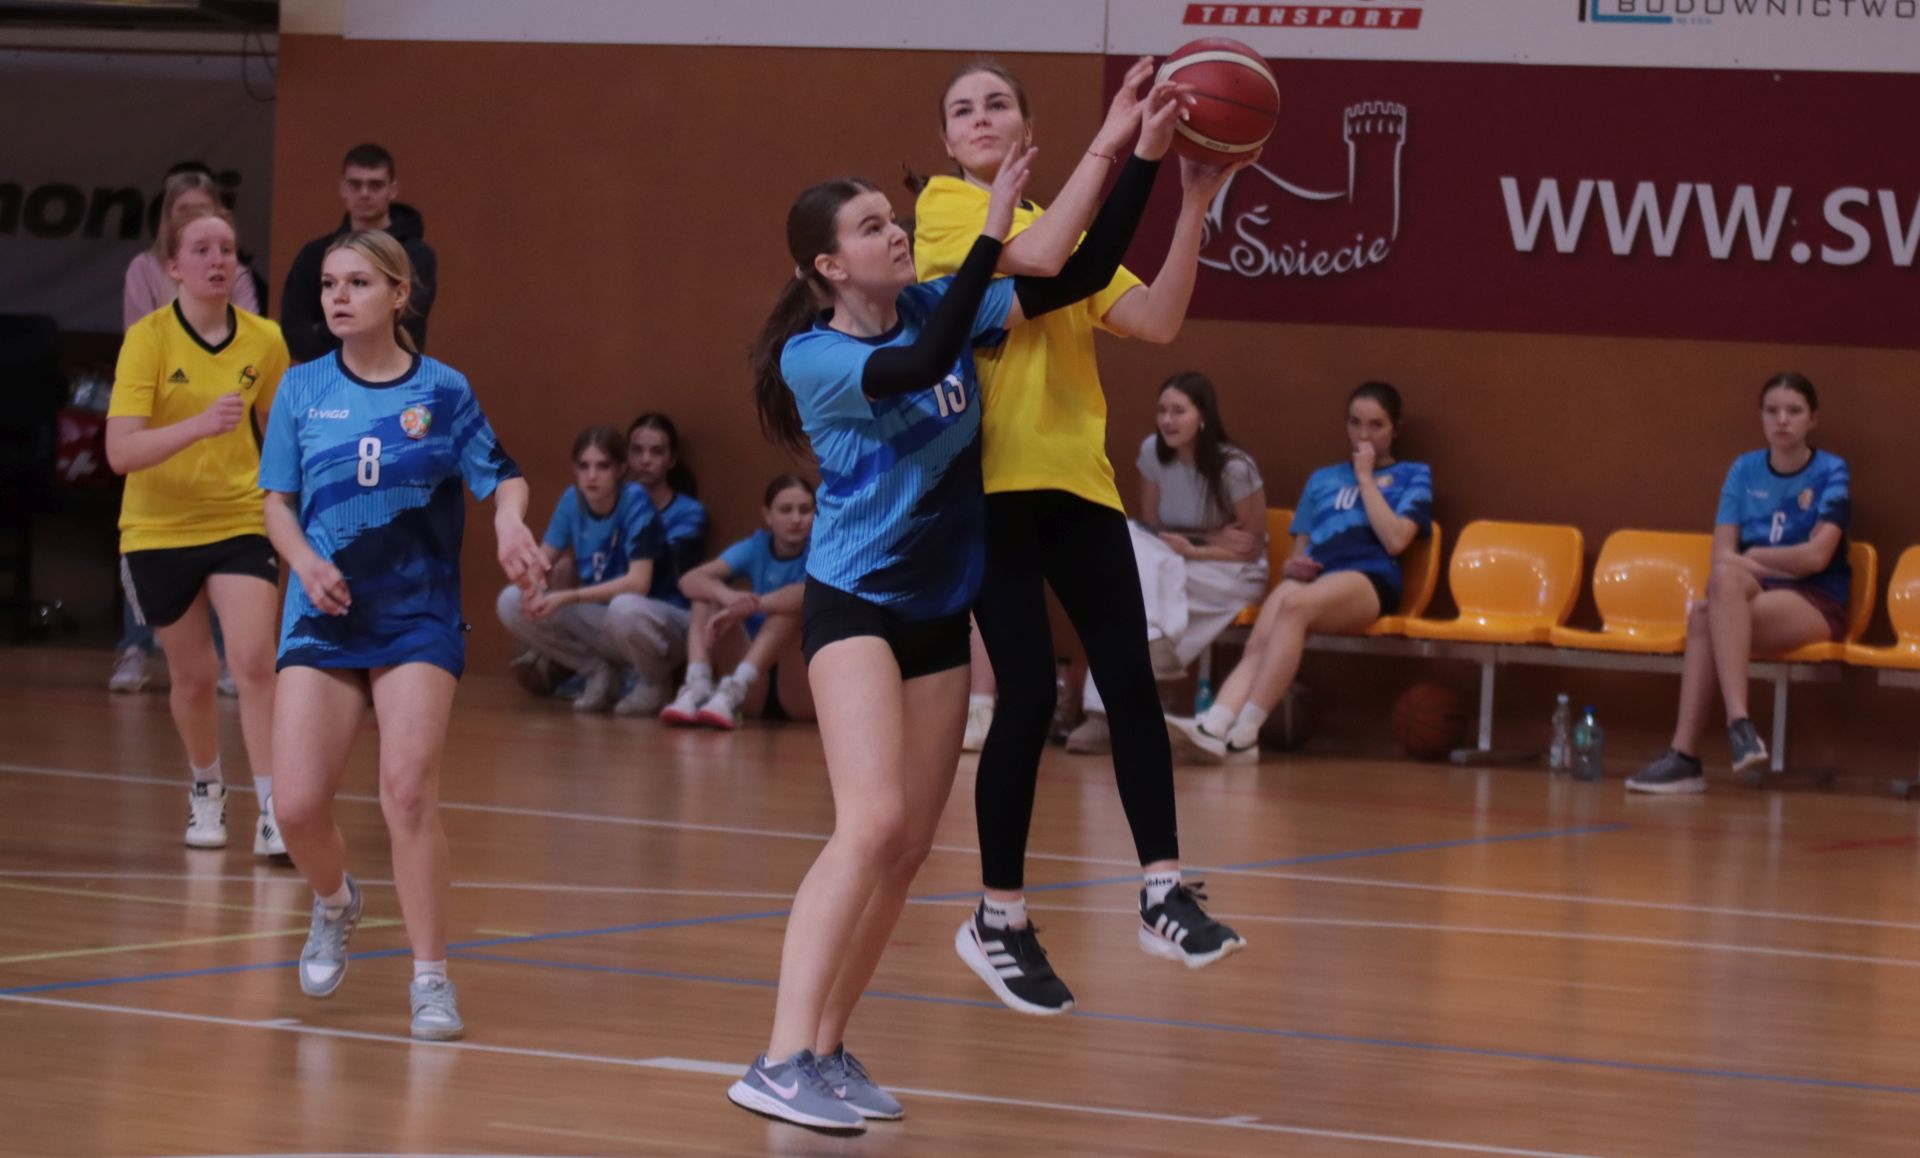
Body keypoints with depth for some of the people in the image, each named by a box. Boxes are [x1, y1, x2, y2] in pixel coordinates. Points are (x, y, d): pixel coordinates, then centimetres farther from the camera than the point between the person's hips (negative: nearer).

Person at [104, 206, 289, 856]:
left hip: (240, 522, 1)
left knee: (254, 662, -16)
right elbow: (120, 451, -25)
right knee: (194, 674, 10)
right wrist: (199, 424, -39)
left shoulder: (265, 341, -6)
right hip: (158, 529, -1)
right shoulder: (148, 339, -15)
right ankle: (207, 790, 37)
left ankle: (273, 812, -13)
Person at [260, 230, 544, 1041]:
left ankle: (431, 981, -5)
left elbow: (499, 475, 3)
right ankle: (334, 904, 28)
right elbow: (277, 500, 6)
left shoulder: (443, 391, -1)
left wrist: (509, 520, -19)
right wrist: (306, 561, -13)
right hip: (324, 619, 2)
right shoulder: (303, 390, 4)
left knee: (409, 795, -15)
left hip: (418, 618, -2)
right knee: (299, 805, -7)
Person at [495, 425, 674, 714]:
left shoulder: (634, 501, -17)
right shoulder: (572, 500, -1)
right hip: (594, 620, 5)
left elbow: (638, 582, -24)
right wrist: (533, 590, -22)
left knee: (624, 609, -41)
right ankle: (599, 673, 0)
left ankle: (657, 683, -7)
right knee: (510, 602, -12)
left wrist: (568, 598, -30)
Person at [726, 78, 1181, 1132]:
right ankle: (781, 1063, -26)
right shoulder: (810, 358, -12)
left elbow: (1081, 276, 1)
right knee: (872, 823, -22)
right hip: (855, 600, -7)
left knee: (908, 850, 6)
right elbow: (920, 365, -30)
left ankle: (826, 1047, 17)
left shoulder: (939, 305, 4)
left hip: (938, 610, 7)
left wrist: (1144, 160, -8)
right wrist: (991, 232, -29)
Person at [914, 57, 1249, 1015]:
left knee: (1130, 681, -4)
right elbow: (1034, 256, -19)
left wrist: (1195, 205, -3)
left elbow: (1155, 320, 5)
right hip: (990, 478, -5)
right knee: (1029, 694, -7)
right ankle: (999, 920, 5)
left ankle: (1162, 895, 2)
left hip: (1077, 478, 6)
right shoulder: (943, 207, 0)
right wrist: (1109, 141, -18)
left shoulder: (1067, 232, 19)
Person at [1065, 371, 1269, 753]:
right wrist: (1211, 538, -13)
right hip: (1173, 568, 5)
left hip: (1235, 574, -5)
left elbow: (1252, 547, -12)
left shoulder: (1234, 468, -19)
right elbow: (1150, 529, 3)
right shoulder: (1152, 452, -4)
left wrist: (1190, 550, -23)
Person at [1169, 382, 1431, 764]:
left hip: (1369, 578, -4)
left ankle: (1245, 733, -44)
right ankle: (1212, 728, -53)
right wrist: (1293, 565, 4)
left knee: (1295, 604, -37)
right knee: (1259, 644, -30)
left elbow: (1395, 540, 0)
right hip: (1311, 576, 4)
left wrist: (1365, 477, 5)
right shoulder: (1322, 480, 31)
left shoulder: (1412, 476, 19)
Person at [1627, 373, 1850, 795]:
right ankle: (1738, 722, -44)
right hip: (1755, 596, 4)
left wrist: (1749, 557, -1)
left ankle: (1685, 755, -40)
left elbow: (1816, 556, -12)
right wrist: (1784, 565, -11)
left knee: (1707, 615, -33)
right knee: (1725, 579, -34)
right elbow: (1722, 555, 3)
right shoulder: (1745, 470, 11)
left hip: (1816, 605, -4)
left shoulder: (1830, 472, 0)